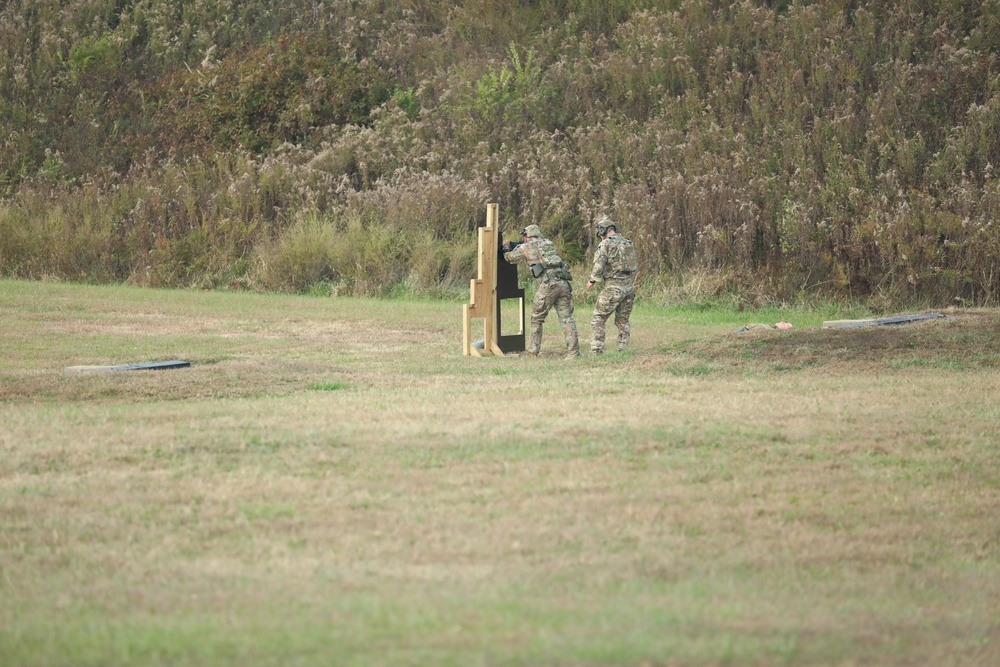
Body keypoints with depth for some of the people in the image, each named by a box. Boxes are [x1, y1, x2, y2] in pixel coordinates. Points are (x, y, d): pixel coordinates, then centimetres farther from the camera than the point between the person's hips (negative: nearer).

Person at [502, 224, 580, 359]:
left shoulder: (527, 247, 8)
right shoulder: (549, 244, 23)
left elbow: (509, 257, 23)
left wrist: (506, 248, 46)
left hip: (548, 285, -5)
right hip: (563, 283, 5)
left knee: (537, 318, 10)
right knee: (566, 318, 2)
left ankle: (533, 350, 14)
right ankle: (573, 351, -7)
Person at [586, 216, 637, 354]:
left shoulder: (605, 245, -10)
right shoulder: (628, 243, 11)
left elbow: (599, 266, -15)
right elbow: (635, 265, 16)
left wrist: (591, 281, 1)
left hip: (613, 288, -7)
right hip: (629, 286, 7)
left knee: (598, 320, 1)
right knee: (623, 321, 15)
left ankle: (597, 351, -5)